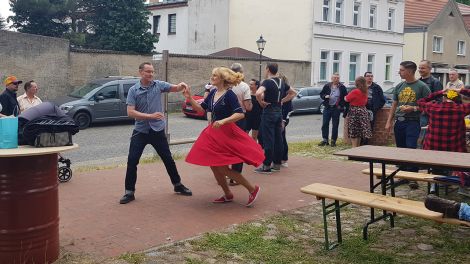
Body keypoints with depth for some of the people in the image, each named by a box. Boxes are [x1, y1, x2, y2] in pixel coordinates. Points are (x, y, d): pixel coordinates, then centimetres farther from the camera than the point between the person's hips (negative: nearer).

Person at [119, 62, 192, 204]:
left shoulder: (158, 85, -2)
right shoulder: (133, 90, -6)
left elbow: (175, 88, -3)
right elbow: (130, 112, -13)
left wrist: (181, 85, -28)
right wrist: (150, 116, -23)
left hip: (158, 130, 1)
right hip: (140, 131, -1)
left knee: (168, 159, 11)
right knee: (132, 161, -3)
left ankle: (178, 185, 30)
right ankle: (129, 192, 11)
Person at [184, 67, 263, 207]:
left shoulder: (229, 94, -15)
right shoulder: (213, 93, 7)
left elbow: (240, 114, -23)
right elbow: (200, 108, 11)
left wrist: (223, 121, -33)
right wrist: (190, 98, -2)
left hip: (226, 134, -8)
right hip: (213, 133, 8)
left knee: (222, 168, -8)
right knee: (213, 166, 10)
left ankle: (252, 189, 5)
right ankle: (227, 195, 26)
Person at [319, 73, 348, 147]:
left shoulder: (342, 87, 0)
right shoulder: (327, 86, 4)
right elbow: (321, 94, 11)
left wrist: (341, 105, -7)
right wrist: (325, 96, -10)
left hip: (336, 108, -1)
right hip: (327, 107, 2)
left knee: (335, 125, 3)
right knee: (325, 124, 1)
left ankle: (333, 140, 11)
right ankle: (325, 140, 9)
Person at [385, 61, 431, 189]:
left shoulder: (422, 86, -4)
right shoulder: (399, 87, 12)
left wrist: (413, 108, -17)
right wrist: (389, 122, 11)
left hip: (412, 122, -6)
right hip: (399, 122, 6)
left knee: (411, 149, -14)